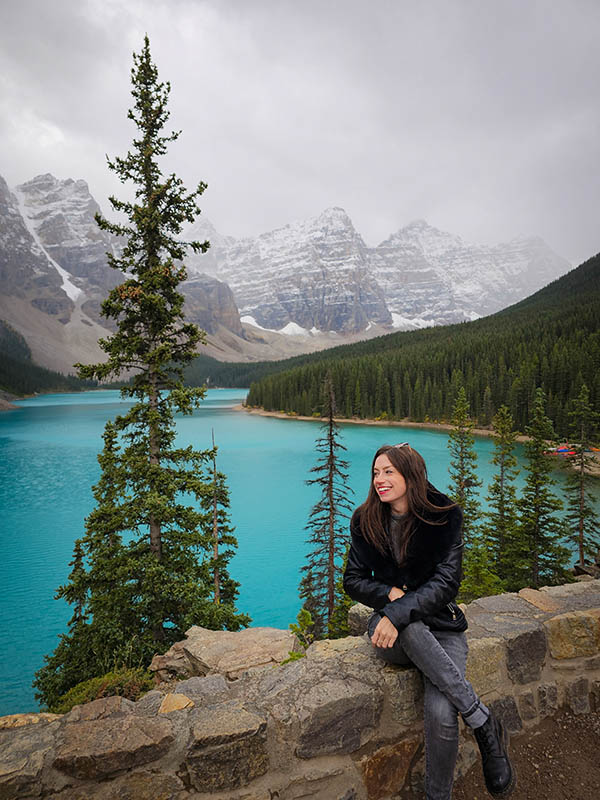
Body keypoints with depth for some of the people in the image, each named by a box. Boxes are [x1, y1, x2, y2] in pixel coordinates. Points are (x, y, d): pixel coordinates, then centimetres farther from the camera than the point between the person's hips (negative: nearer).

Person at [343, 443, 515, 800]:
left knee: (441, 713, -29)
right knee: (411, 629, -37)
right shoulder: (365, 520, -1)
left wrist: (399, 612, -26)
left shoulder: (445, 516, -8)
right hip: (391, 630, 2)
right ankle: (485, 723, -23)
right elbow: (354, 580, 4)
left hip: (440, 625, -1)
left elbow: (447, 582, -14)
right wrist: (390, 593, -16)